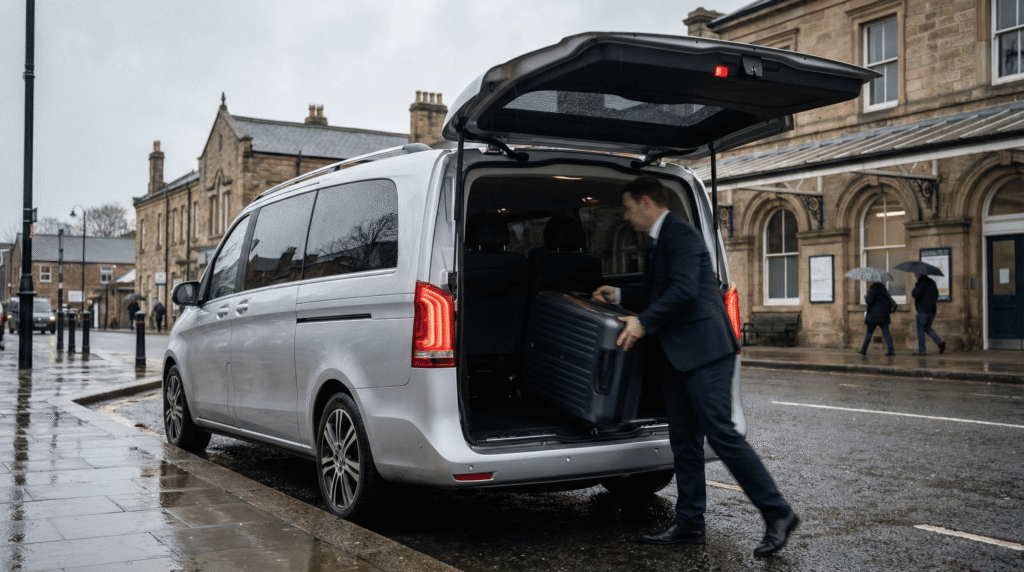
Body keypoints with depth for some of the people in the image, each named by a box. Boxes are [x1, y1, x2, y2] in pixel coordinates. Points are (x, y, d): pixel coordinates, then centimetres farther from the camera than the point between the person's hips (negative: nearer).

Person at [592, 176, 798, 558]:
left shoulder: (680, 233, -9)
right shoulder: (658, 243, 21)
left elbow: (684, 290, -21)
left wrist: (643, 323, -22)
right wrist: (620, 297, 23)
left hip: (703, 351, -10)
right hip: (678, 356, 10)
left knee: (720, 433, -12)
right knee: (684, 441, 11)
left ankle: (778, 514, -4)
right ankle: (689, 524, 17)